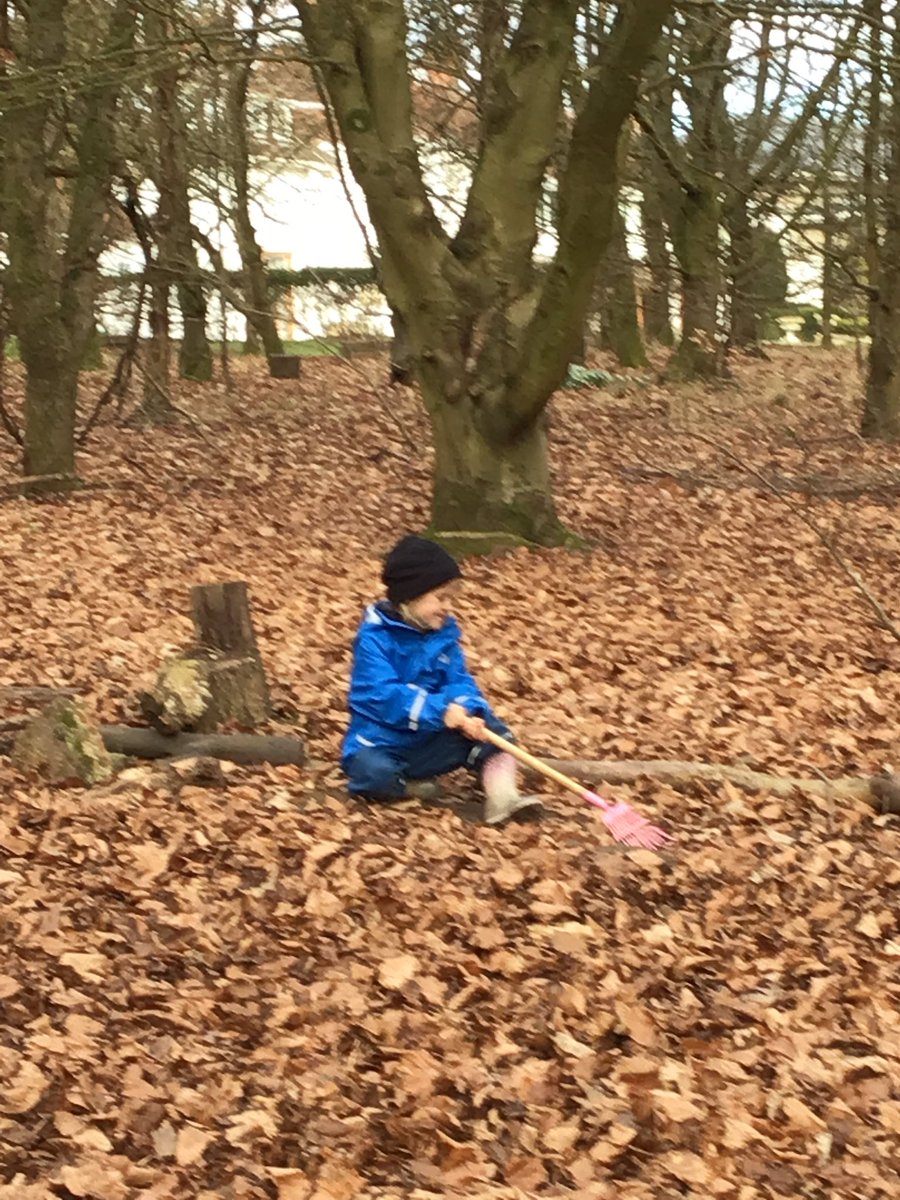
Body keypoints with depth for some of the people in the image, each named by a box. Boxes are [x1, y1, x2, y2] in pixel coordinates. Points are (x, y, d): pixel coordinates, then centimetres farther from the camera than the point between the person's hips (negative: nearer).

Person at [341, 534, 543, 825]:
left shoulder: (444, 632, 3)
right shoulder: (375, 637, -18)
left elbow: (458, 681, -3)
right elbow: (384, 696, -28)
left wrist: (467, 709, -28)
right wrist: (441, 711, -38)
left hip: (425, 743, 5)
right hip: (380, 743, -5)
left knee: (486, 726, -13)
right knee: (374, 772, -37)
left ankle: (502, 794, -24)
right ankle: (407, 785, -7)